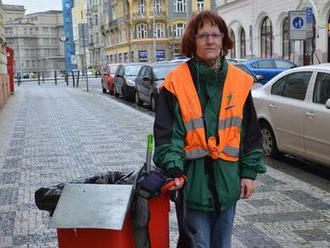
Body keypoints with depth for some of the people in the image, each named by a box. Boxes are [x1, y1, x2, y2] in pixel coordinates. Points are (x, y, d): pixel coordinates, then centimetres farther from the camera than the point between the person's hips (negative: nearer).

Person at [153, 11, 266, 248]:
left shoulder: (240, 81, 2)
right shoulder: (176, 82, -7)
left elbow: (251, 132, 7)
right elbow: (167, 132, -9)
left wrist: (250, 172, 4)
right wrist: (173, 168, -23)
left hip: (228, 180, 4)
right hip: (192, 179, -3)